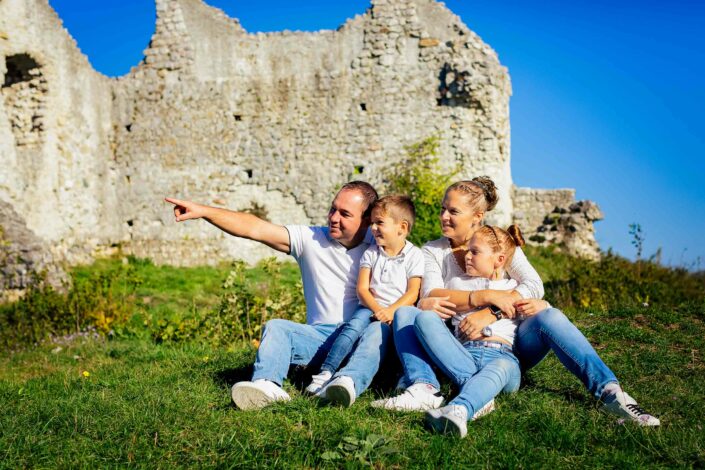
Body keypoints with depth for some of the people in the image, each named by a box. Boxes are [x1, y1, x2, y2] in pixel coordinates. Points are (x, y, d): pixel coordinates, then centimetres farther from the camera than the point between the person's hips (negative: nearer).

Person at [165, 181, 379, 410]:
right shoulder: (310, 239, 7)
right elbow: (254, 228, -1)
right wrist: (203, 211, -10)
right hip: (321, 336, 1)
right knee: (276, 327, -24)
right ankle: (268, 386, -48)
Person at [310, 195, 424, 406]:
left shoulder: (414, 256, 3)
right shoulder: (371, 253, 12)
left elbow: (412, 293, -5)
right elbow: (362, 288, 3)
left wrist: (391, 310, -20)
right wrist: (377, 309, -15)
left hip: (397, 312, -1)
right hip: (370, 308, 2)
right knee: (354, 325, -27)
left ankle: (348, 380, -42)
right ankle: (326, 373, -36)